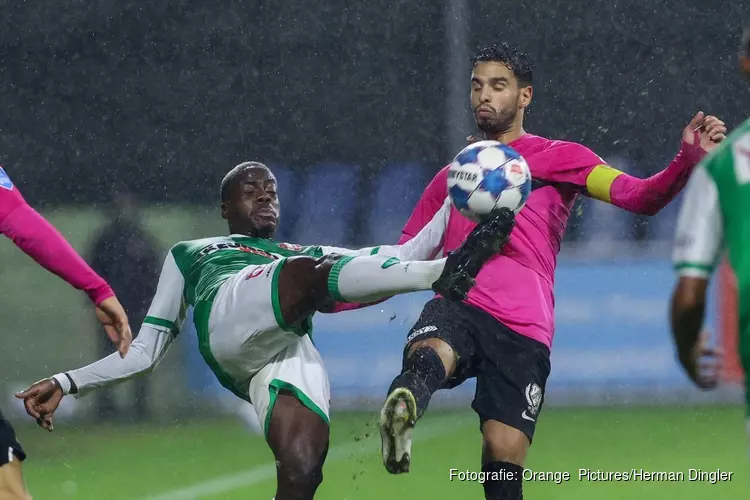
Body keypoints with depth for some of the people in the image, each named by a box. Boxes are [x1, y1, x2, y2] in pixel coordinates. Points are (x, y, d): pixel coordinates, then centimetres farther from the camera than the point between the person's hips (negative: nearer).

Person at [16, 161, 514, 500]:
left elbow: (404, 256, 34)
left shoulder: (305, 254, 43)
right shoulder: (190, 254, 41)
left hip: (293, 352, 2)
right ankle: (444, 273, -53)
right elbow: (146, 350, 37)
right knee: (310, 274, -33)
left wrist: (455, 197, 26)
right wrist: (68, 383, 28)